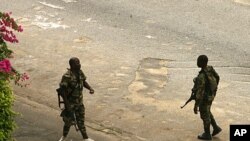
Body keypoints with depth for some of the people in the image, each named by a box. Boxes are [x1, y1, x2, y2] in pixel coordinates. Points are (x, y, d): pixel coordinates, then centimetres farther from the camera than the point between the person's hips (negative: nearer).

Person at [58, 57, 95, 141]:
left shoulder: (80, 72, -3)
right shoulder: (67, 76, -25)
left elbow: (84, 82, 13)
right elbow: (62, 90, -22)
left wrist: (90, 88, -5)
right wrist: (66, 104, -22)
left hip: (79, 101, 6)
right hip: (70, 102, -6)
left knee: (80, 120, 15)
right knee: (69, 120, 8)